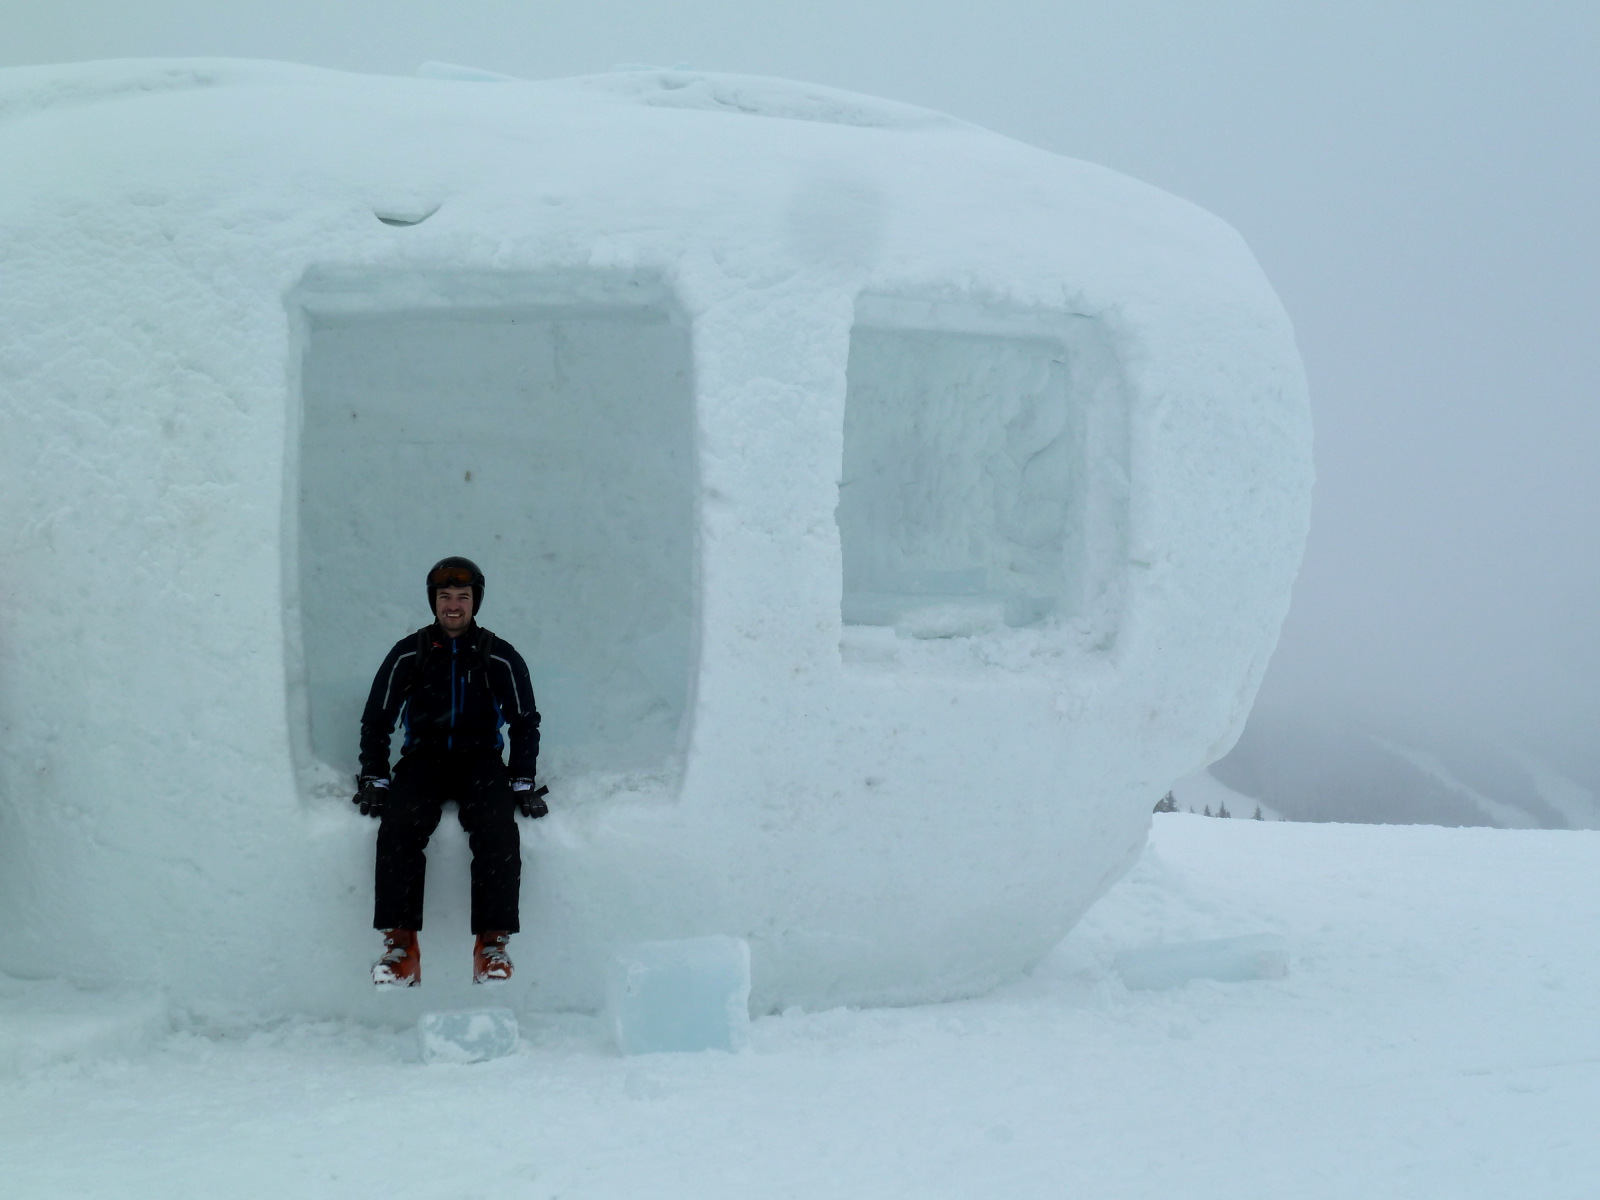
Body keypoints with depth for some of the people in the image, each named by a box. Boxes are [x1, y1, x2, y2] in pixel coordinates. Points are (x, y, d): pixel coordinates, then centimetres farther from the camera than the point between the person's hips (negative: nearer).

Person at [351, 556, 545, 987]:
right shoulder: (409, 653, 4)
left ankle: (493, 943, -28)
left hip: (481, 758, 0)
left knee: (498, 830, -31)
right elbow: (376, 720, 12)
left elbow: (525, 722, 12)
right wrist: (373, 779, 3)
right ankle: (400, 941, -31)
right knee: (399, 826, -30)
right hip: (423, 757, 0)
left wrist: (522, 783, 3)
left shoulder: (500, 657, 4)